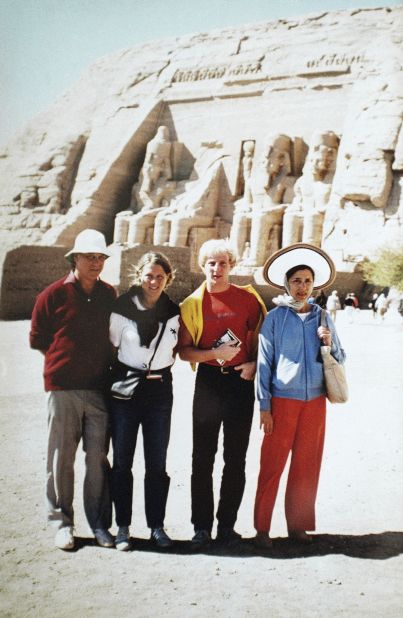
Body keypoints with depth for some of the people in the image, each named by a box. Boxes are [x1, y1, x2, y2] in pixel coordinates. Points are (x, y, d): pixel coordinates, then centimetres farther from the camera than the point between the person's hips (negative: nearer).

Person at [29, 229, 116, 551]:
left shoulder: (110, 295, 9)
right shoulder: (53, 295, -1)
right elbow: (37, 339, 6)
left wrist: (103, 362, 10)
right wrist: (65, 358, 4)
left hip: (100, 388, 2)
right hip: (63, 388, -2)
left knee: (98, 458, 6)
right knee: (62, 458, 3)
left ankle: (100, 524, 16)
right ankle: (62, 523, 15)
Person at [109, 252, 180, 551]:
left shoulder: (174, 312, 3)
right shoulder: (122, 308, -6)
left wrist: (160, 367, 5)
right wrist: (115, 378, -5)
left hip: (160, 389, 2)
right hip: (125, 389, -2)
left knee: (157, 463, 7)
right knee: (122, 461, 5)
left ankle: (157, 526, 18)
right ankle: (123, 527, 15)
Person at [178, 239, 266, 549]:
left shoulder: (248, 298, 1)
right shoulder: (192, 303, 0)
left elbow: (261, 335, 10)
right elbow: (184, 350, -2)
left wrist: (255, 364, -6)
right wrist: (215, 353, -17)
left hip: (241, 381, 1)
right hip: (208, 381, 0)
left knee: (236, 458, 7)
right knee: (203, 458, 3)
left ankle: (227, 524, 19)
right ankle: (202, 526, 13)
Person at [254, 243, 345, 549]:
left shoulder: (323, 318, 8)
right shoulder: (275, 318, -1)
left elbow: (341, 359, 13)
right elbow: (264, 362, -2)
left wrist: (330, 343, -9)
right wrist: (264, 406, -5)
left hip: (315, 401, 3)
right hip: (283, 400, -3)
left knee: (307, 465, 9)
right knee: (272, 465, -2)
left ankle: (298, 524, 21)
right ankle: (262, 528, 9)